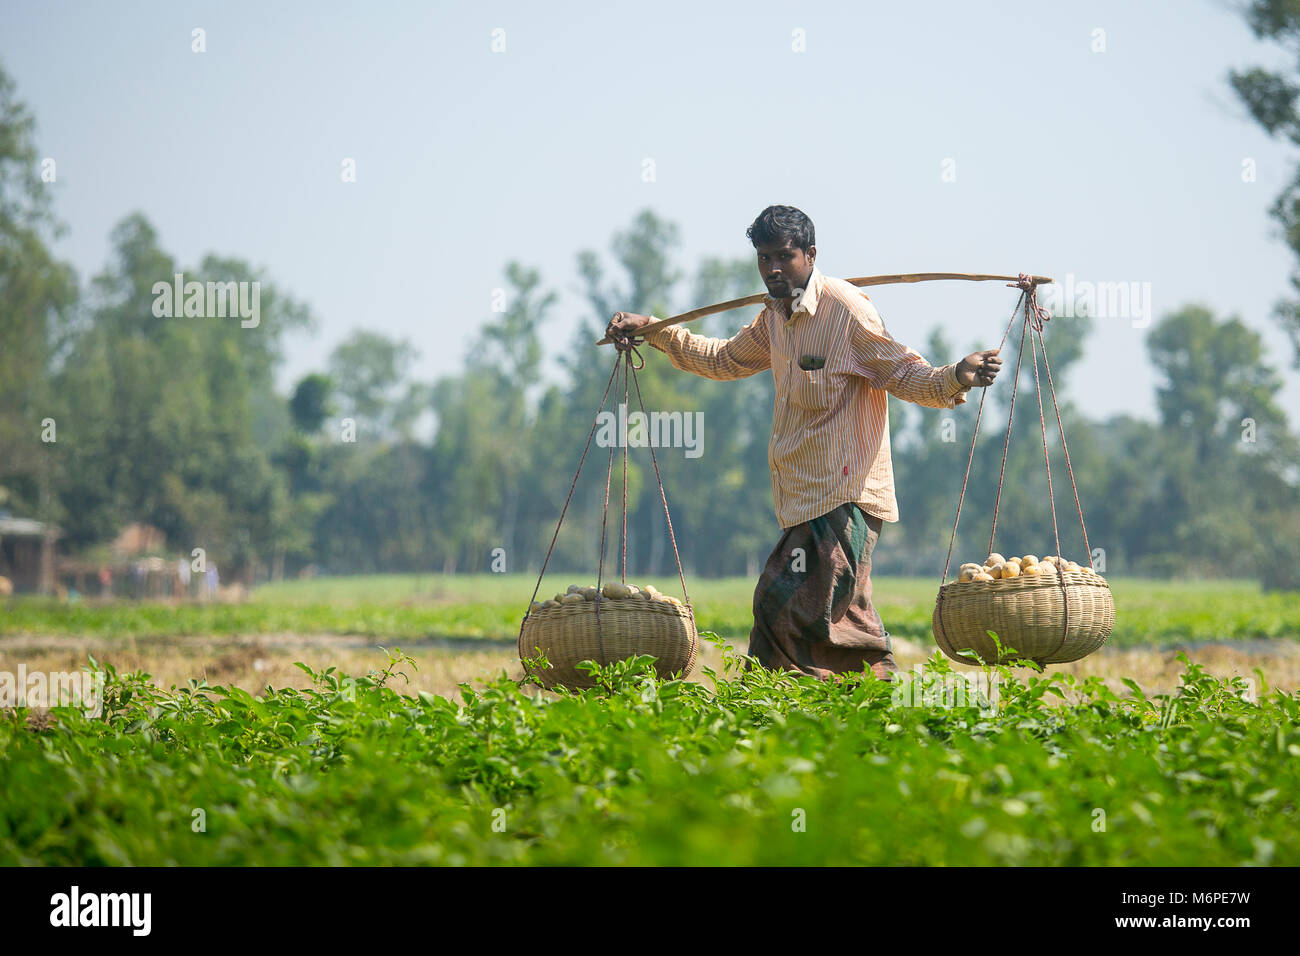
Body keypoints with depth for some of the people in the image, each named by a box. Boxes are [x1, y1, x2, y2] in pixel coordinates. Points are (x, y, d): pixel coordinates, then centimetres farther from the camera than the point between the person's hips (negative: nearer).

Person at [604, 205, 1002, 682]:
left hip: (844, 497, -8)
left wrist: (956, 377, -32)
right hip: (806, 498, 8)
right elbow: (723, 359, 32)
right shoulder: (775, 317, 14)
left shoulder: (846, 309, -11)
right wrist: (652, 330, 29)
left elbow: (906, 375, -12)